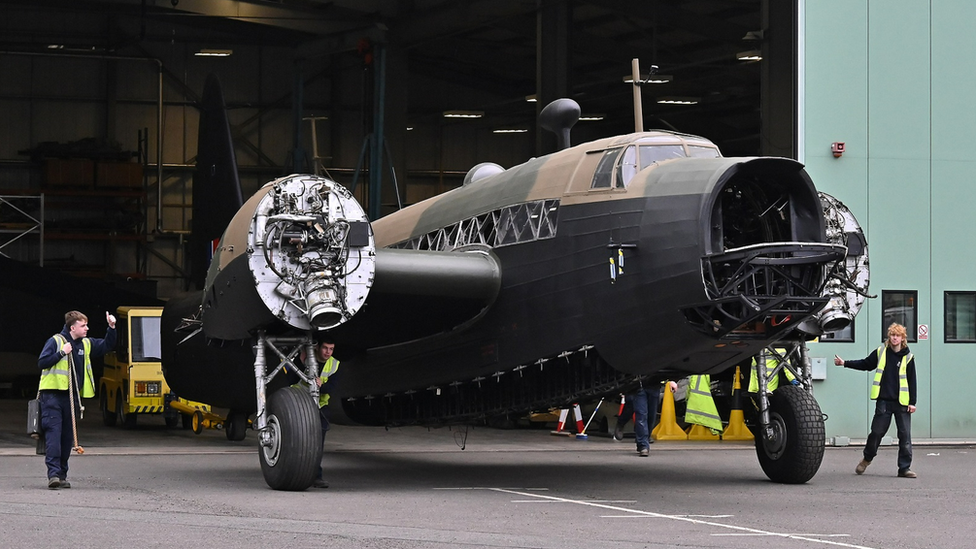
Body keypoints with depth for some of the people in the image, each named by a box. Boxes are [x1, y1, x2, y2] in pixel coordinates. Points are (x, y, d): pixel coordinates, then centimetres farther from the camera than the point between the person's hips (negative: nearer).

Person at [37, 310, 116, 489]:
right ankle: (53, 473, -20)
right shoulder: (56, 341, -5)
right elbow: (42, 362, -9)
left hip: (71, 396, 6)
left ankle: (62, 475, 15)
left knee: (67, 435, 8)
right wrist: (62, 353, -17)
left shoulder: (86, 344, 13)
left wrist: (111, 328, 6)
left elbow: (106, 346, 20)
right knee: (53, 432, -13)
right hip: (52, 395, -6)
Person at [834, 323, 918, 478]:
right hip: (884, 401, 1)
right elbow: (865, 364, 20)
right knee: (877, 432, 4)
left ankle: (905, 468, 5)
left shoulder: (908, 357, 3)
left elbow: (912, 381, 4)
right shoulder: (881, 352, 6)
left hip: (902, 402, -1)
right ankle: (867, 459, 28)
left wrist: (912, 402, -1)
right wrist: (845, 363, 16)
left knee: (905, 436, -2)